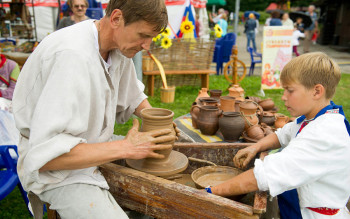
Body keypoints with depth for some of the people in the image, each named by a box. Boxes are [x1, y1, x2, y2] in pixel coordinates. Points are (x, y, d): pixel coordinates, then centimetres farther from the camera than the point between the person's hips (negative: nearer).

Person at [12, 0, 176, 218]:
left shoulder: (119, 44, -3)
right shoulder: (73, 55, -29)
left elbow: (134, 96, 16)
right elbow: (43, 156, -32)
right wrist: (126, 148, -27)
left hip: (95, 146, 8)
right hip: (56, 169, -8)